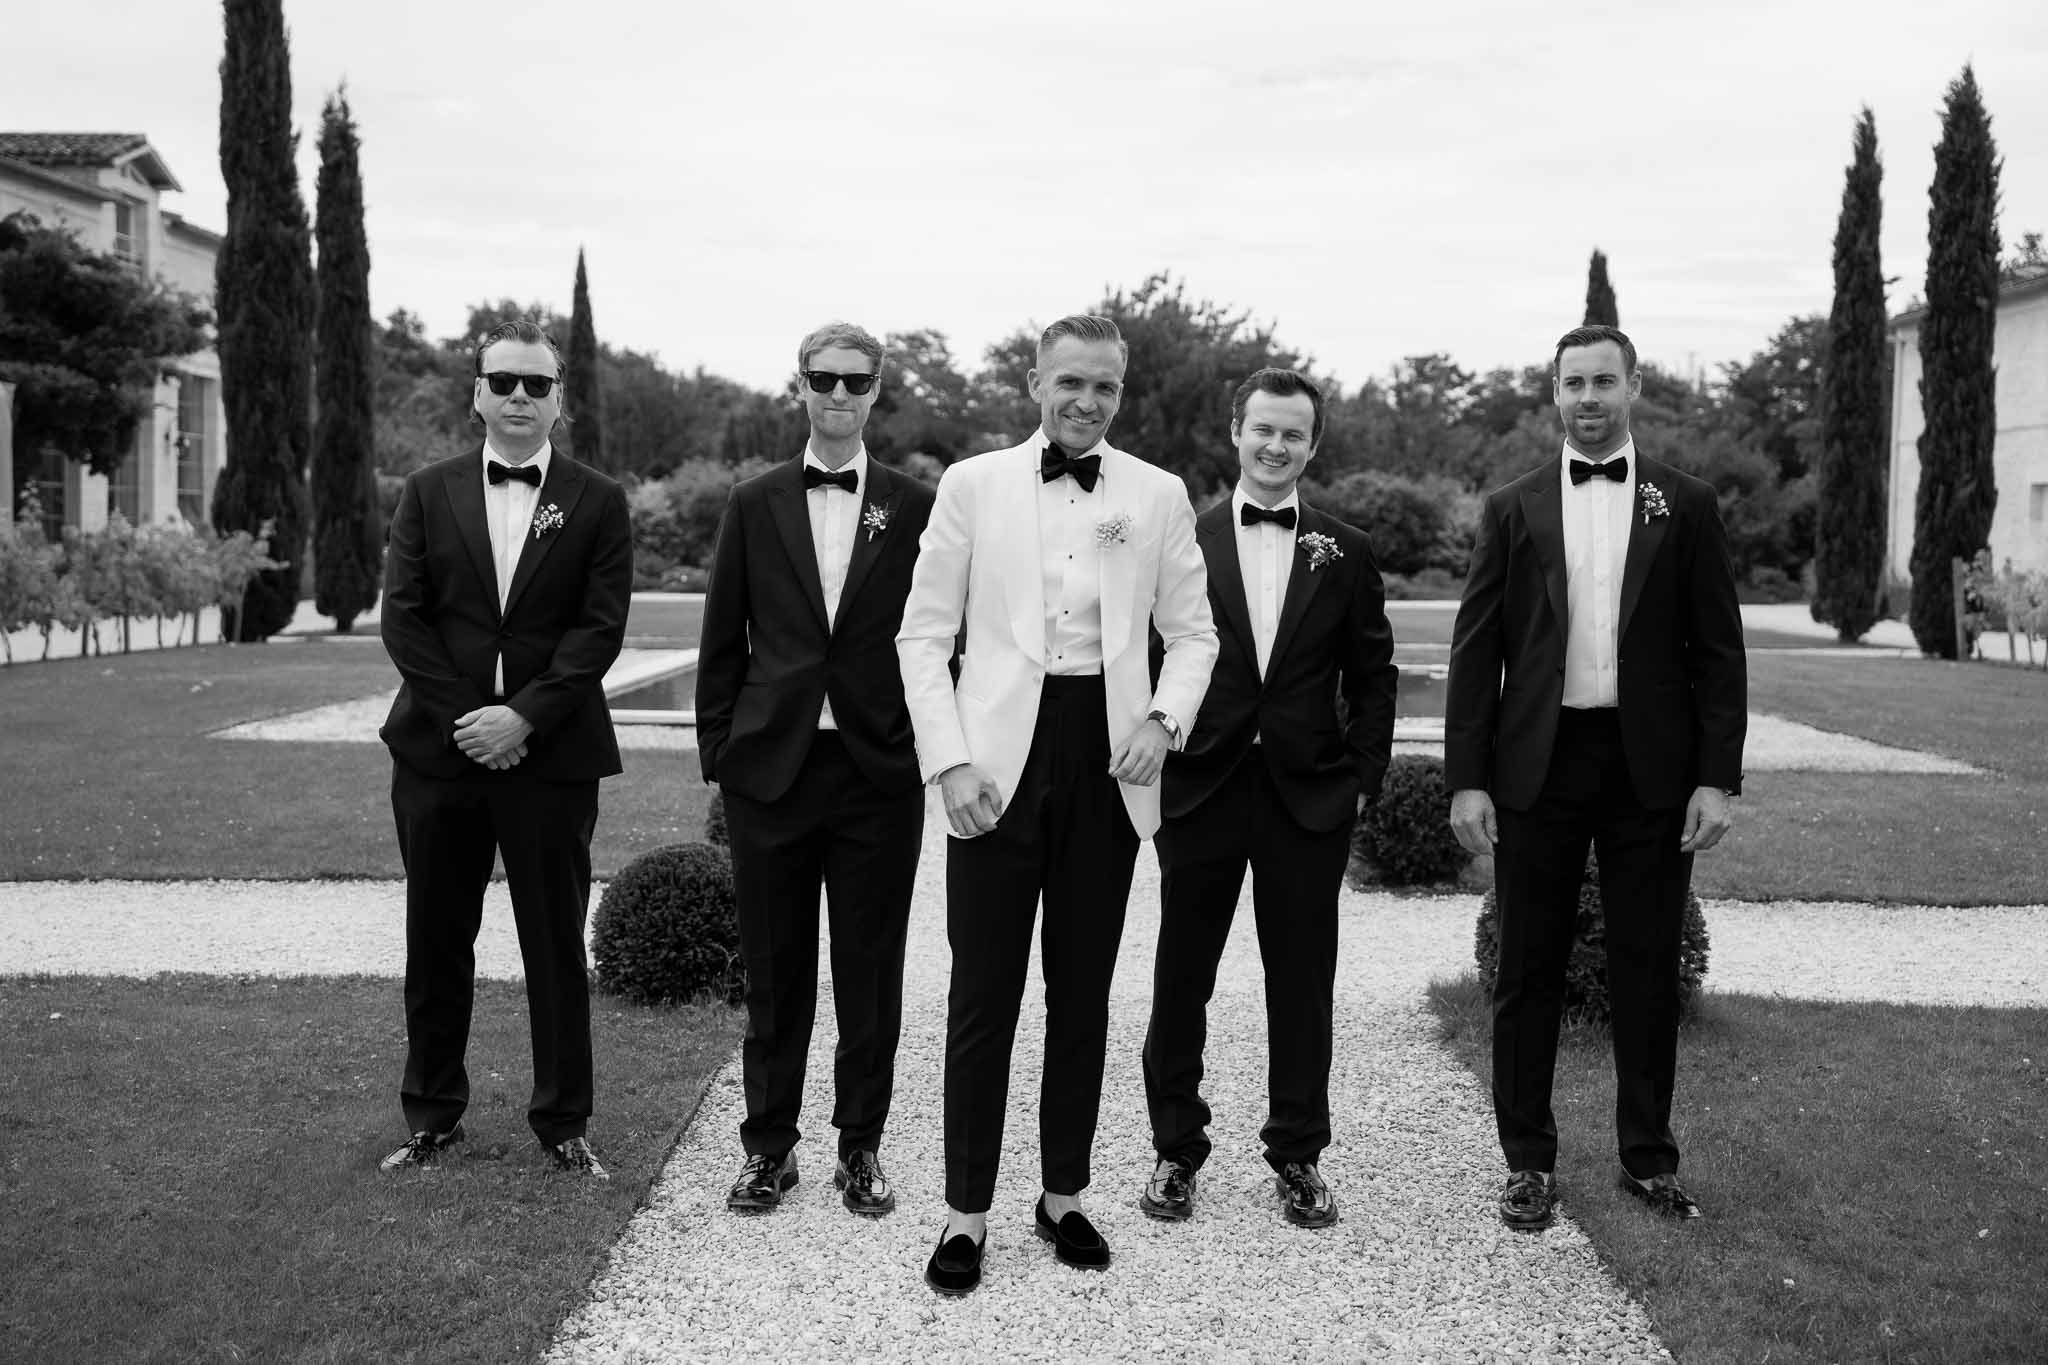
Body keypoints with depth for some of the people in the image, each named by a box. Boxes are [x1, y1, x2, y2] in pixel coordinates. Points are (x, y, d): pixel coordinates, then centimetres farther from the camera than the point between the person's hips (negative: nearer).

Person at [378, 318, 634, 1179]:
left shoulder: (597, 503, 3)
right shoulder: (429, 493, 8)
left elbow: (600, 628, -5)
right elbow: (402, 617, 1)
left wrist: (523, 717, -15)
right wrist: (465, 716, -11)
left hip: (552, 754, -2)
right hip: (438, 747, 2)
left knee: (556, 947, 5)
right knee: (436, 945, 10)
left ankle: (563, 1123, 17)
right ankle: (432, 1116, 24)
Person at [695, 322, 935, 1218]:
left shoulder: (916, 508, 3)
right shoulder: (753, 505, 7)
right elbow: (723, 643, 7)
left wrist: (933, 749, -3)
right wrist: (719, 755, 3)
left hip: (879, 772, -1)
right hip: (771, 766, 1)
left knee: (871, 971, 8)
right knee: (773, 969, 9)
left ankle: (861, 1145, 22)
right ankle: (769, 1145, 22)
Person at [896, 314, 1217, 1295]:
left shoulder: (1159, 496, 7)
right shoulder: (972, 485, 2)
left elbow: (1191, 633, 10)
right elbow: (925, 633, 1)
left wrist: (1163, 717, -9)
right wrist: (952, 761, -9)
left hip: (1106, 760, 2)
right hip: (1000, 760, -2)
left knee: (1082, 992, 11)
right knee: (983, 993, 2)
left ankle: (1064, 1196, 25)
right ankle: (966, 1214, 13)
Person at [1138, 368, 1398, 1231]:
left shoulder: (1344, 553, 5)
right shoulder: (1182, 541, 1)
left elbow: (1371, 676, 8)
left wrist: (1363, 775, 1)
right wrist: (1151, 763, -4)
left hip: (1309, 796, 1)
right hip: (1199, 790, -1)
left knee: (1303, 982, 8)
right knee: (1181, 978, 7)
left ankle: (1298, 1155, 22)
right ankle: (1176, 1149, 21)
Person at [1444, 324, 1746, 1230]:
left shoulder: (1686, 506, 6)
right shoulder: (1513, 509, 7)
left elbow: (1717, 652, 3)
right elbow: (1476, 651, 3)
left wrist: (1717, 778, -5)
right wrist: (1466, 778, -4)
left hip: (1651, 767, 0)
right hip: (1538, 766, 0)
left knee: (1648, 970, 8)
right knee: (1528, 970, 6)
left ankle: (1648, 1157, 22)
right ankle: (1529, 1161, 18)